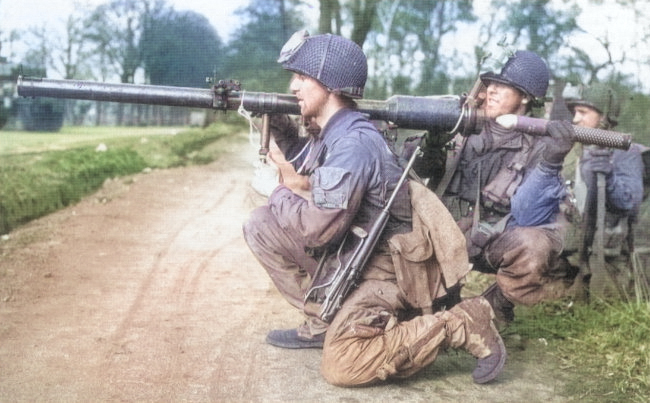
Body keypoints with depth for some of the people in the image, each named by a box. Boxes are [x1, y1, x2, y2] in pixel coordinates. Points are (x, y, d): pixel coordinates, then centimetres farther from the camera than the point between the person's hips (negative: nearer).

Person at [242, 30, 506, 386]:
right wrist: (277, 126, 1)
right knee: (260, 226, 5)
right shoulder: (328, 131, 4)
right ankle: (323, 323, 12)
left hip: (387, 266, -9)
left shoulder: (354, 143, -25)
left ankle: (461, 325, -8)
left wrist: (287, 191, -6)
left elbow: (317, 228, -25)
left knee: (339, 367, -20)